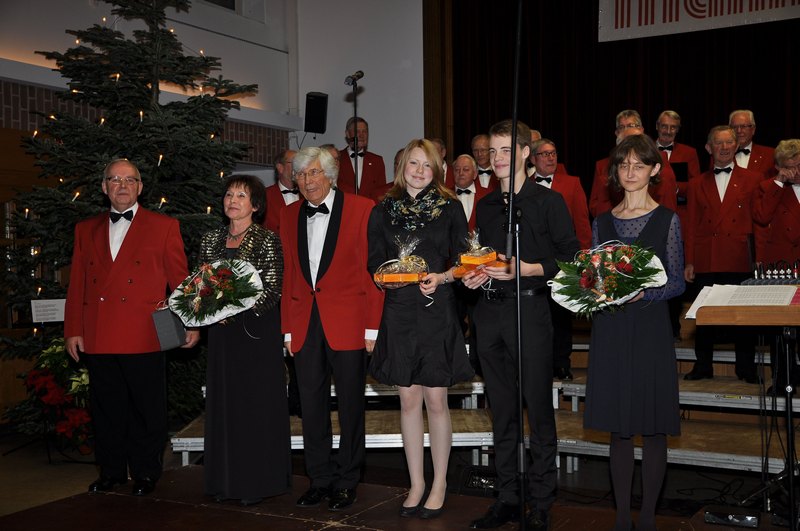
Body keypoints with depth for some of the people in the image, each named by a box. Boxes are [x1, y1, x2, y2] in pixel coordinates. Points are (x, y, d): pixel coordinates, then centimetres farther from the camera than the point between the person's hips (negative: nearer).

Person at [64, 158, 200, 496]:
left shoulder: (164, 227, 5)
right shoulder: (86, 230, 15)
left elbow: (179, 278, 1)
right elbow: (77, 284, 13)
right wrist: (72, 330, 8)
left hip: (143, 338, -3)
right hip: (98, 339, 3)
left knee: (146, 410, 4)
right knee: (106, 409, 11)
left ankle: (145, 473, 18)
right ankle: (111, 471, 25)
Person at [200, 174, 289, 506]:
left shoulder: (267, 240, -5)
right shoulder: (212, 240, 12)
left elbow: (273, 291, -10)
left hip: (257, 331, -5)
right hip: (222, 331, 5)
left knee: (257, 403, 0)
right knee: (224, 403, 8)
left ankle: (257, 483, 9)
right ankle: (227, 481, 18)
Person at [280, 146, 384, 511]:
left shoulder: (361, 209, -5)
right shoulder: (289, 216, 10)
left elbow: (372, 269, -6)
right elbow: (289, 274, 13)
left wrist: (372, 327, -10)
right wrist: (287, 328, 8)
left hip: (347, 323, -4)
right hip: (305, 324, 4)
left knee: (350, 406, 7)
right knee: (312, 406, 9)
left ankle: (346, 482, 20)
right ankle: (320, 480, 22)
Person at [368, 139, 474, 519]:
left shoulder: (450, 208, 3)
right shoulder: (383, 211, 8)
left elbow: (461, 261, 3)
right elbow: (374, 264, 9)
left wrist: (441, 278, -15)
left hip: (438, 311, -2)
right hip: (398, 312, 2)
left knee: (436, 400, 1)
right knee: (408, 400, 7)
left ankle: (439, 485, 15)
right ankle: (417, 484, 19)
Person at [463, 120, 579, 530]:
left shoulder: (549, 201, -2)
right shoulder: (485, 206, 15)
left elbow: (570, 257, -7)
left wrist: (526, 269, -17)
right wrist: (475, 276, 3)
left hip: (529, 308, -6)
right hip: (489, 310, 6)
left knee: (538, 410, 0)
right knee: (501, 411, 11)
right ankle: (506, 498, 21)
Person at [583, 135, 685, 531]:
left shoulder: (666, 220, 1)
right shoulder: (602, 222, 10)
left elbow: (677, 282, -1)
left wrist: (643, 293, -18)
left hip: (650, 329, -3)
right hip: (610, 330, 3)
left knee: (652, 427, 3)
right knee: (618, 427, 8)